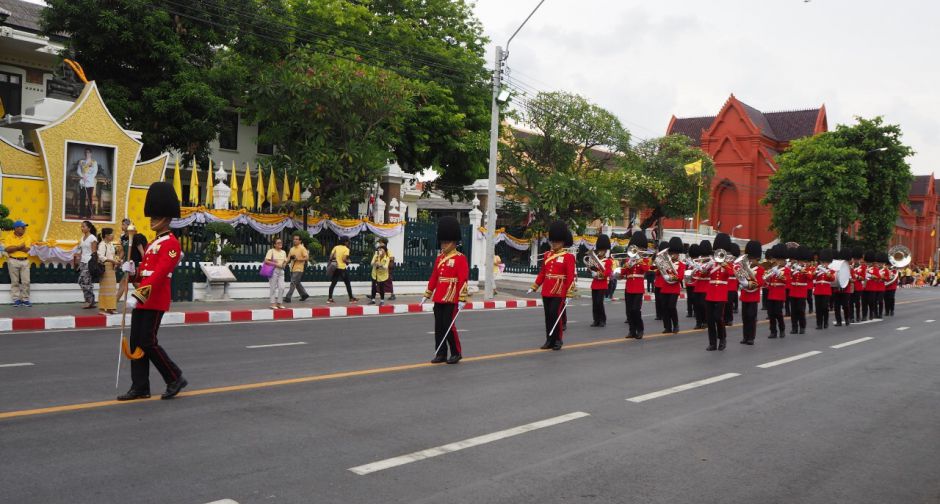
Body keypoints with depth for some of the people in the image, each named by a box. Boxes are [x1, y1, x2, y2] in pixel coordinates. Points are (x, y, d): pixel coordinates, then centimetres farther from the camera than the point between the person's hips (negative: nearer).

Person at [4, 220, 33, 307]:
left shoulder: (27, 237, 4)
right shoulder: (9, 237, -1)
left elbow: (27, 249, -8)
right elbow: (8, 249, -13)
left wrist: (14, 247, -10)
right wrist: (20, 247, -14)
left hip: (25, 261, 2)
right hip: (13, 261, -2)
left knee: (26, 282, -2)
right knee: (15, 282, 4)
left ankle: (25, 300, 4)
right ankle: (16, 299, 9)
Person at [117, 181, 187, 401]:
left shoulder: (171, 243, -11)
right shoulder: (153, 243, 18)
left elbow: (159, 274, -21)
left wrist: (137, 296, -26)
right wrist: (132, 271, 0)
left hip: (155, 301, -9)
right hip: (142, 299, 9)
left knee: (147, 342, -8)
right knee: (135, 342, 7)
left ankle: (175, 378, 6)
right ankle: (140, 387, 13)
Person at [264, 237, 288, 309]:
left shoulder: (283, 252, 14)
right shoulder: (271, 251, -6)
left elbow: (285, 261, 20)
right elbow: (266, 261, -14)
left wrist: (283, 265, -3)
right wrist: (276, 264, -19)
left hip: (281, 270, 6)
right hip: (273, 270, -6)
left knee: (281, 287, 1)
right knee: (273, 287, -1)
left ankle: (279, 303, 11)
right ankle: (273, 303, 5)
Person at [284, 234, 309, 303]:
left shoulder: (302, 248, -8)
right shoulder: (292, 248, 13)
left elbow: (307, 258, -12)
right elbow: (289, 257, 17)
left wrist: (298, 259, -20)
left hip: (298, 269, -8)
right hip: (292, 268, 8)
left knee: (293, 283, -10)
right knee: (297, 283, 15)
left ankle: (288, 297, -10)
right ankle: (304, 294, 29)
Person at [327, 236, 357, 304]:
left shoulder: (336, 247, 8)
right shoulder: (346, 249, -8)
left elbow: (331, 257, 2)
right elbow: (344, 259, -17)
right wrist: (348, 261, 2)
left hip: (335, 268, 5)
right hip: (342, 268, -5)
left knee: (333, 283, 7)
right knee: (347, 284, 5)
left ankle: (330, 298, 3)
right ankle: (351, 298, 9)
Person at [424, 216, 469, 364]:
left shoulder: (461, 259, -6)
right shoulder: (439, 259, 13)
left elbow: (463, 280, -12)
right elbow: (433, 278, 18)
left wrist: (462, 299, -17)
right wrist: (427, 295, 17)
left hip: (451, 299, -6)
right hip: (438, 298, 6)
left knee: (448, 326, -5)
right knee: (439, 327, 7)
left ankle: (456, 353, 9)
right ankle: (441, 354, 15)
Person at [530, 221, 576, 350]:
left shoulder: (568, 257, -5)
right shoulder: (547, 255, 12)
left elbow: (571, 276, -9)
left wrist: (569, 293, -14)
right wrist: (534, 286, 11)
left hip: (559, 292, -6)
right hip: (546, 291, 6)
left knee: (555, 315, -7)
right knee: (548, 316, 8)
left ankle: (558, 340, 5)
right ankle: (549, 340, 16)